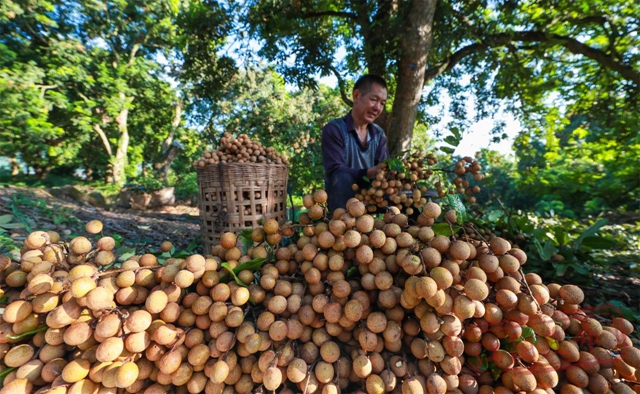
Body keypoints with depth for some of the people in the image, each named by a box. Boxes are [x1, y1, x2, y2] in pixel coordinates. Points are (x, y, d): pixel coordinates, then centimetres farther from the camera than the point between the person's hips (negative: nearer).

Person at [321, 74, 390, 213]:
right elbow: (335, 172, -21)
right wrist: (370, 173, -35)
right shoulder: (334, 129, -9)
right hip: (342, 201, -5)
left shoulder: (379, 134, 9)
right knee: (344, 178, -34)